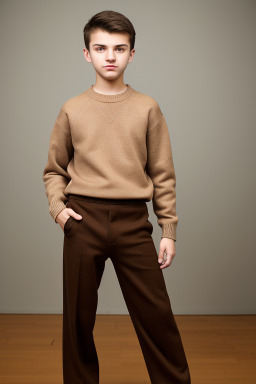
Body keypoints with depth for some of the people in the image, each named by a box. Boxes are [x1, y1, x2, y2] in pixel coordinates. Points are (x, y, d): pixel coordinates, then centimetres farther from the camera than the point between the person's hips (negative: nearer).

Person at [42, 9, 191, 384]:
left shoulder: (147, 108, 5)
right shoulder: (72, 109, 7)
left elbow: (163, 174, 5)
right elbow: (54, 170, 13)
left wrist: (169, 230, 3)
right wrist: (58, 208, -4)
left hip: (133, 222, -1)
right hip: (83, 220, 1)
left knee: (157, 315, 3)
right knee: (78, 316, 10)